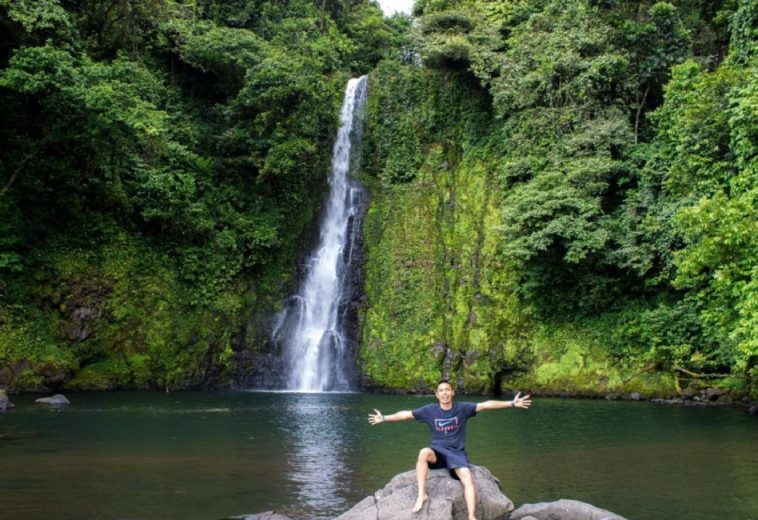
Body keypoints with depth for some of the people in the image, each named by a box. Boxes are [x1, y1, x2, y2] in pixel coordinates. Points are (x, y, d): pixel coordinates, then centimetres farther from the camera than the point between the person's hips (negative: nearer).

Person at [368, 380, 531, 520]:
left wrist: (512, 403, -14)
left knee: (468, 479, -27)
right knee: (424, 453, -34)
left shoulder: (462, 408, -2)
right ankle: (421, 495, -27)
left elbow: (486, 405, -8)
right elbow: (406, 414, 5)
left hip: (457, 453, 0)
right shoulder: (429, 410, 0)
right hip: (438, 451, 0)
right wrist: (384, 418, 6)